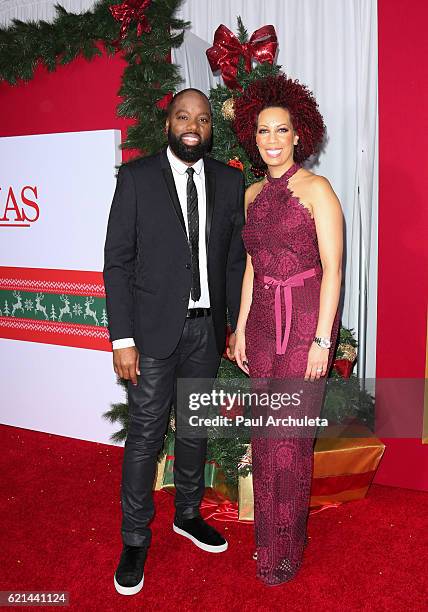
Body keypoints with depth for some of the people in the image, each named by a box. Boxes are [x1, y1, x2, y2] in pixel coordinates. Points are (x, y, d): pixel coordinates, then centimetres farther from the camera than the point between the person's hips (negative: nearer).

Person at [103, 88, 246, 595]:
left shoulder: (229, 181, 5)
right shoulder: (136, 177, -4)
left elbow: (236, 259, 8)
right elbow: (117, 261, -7)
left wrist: (239, 326, 4)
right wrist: (122, 339, -12)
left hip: (207, 328, 4)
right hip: (155, 328, -3)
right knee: (145, 434, 4)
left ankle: (188, 513, 38)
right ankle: (135, 539, 23)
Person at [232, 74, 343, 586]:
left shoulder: (315, 188, -6)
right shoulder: (253, 194, 12)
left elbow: (332, 269, -10)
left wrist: (322, 338, -14)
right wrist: (240, 327, 12)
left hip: (304, 321, -6)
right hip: (262, 321, 6)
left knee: (290, 438, 1)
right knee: (264, 433, 12)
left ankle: (286, 549, 22)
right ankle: (267, 540, 30)